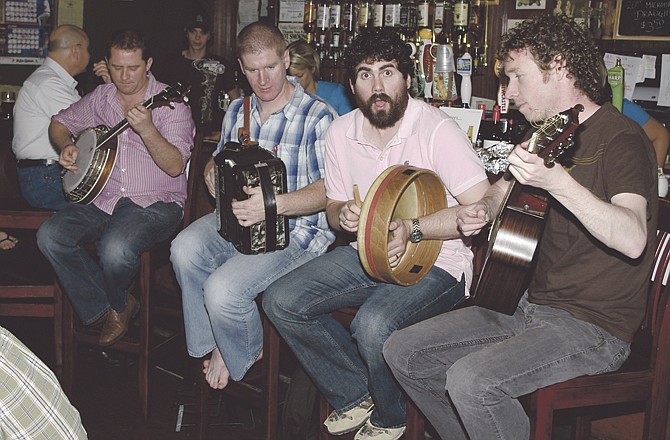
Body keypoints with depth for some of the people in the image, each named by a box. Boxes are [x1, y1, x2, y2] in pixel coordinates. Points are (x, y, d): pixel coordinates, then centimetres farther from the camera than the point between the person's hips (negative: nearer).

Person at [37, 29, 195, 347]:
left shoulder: (170, 104, -7)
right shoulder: (100, 98, 10)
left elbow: (174, 166, -17)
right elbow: (60, 122, 26)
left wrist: (146, 129, -32)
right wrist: (66, 147, 4)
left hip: (156, 202, -5)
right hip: (103, 199, 6)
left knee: (116, 249, -34)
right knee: (50, 236, -18)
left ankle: (117, 302, 4)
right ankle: (104, 308, -1)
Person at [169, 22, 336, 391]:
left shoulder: (317, 117, -10)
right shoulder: (237, 112, 12)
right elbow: (219, 159, 28)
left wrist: (275, 204, -31)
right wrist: (212, 172, 1)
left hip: (296, 227, -6)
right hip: (238, 215, 6)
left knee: (222, 290, -26)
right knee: (185, 250, -26)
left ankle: (237, 358, 9)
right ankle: (212, 345, -4)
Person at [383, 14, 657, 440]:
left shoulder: (620, 138, -15)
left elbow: (633, 240, -33)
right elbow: (501, 191, 29)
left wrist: (557, 181, -45)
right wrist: (480, 211, 6)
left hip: (594, 326, -9)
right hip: (535, 307, 9)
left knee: (472, 380, -30)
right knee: (403, 352, 1)